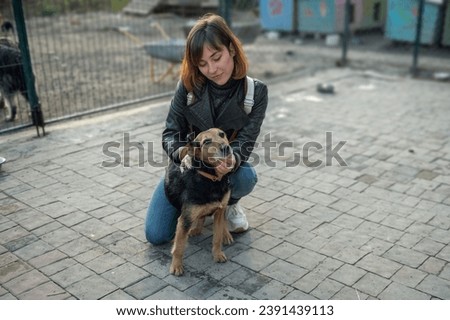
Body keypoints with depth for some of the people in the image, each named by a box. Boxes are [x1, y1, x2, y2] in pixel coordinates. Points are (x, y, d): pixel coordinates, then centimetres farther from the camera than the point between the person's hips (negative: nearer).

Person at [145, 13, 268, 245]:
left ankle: (229, 204, 0)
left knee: (245, 177, -38)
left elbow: (245, 141, -19)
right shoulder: (188, 84, -15)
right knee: (156, 235, -8)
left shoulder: (256, 91, -17)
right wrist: (183, 153, -36)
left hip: (226, 166, -1)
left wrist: (232, 160, -43)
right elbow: (171, 132, -12)